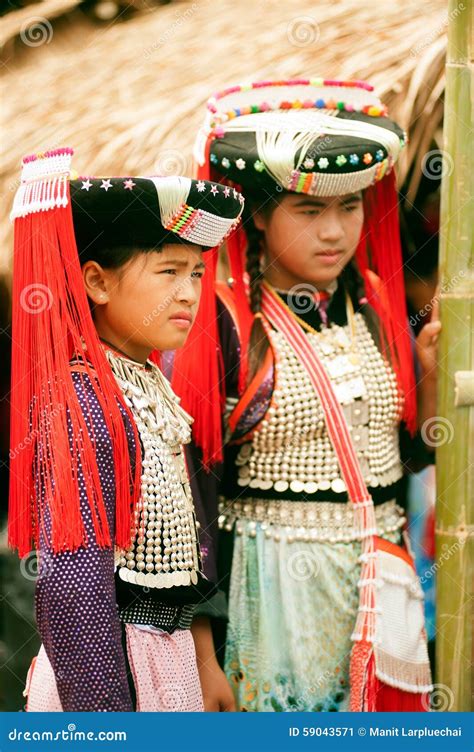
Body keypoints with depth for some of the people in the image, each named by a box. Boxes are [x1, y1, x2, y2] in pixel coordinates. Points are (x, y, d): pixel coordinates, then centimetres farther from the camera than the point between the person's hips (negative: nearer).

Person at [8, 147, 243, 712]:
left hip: (167, 656, 9)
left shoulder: (154, 390, 10)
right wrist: (104, 723, -22)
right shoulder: (84, 406, -18)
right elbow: (72, 582, -22)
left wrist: (204, 663, 18)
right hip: (110, 665, -9)